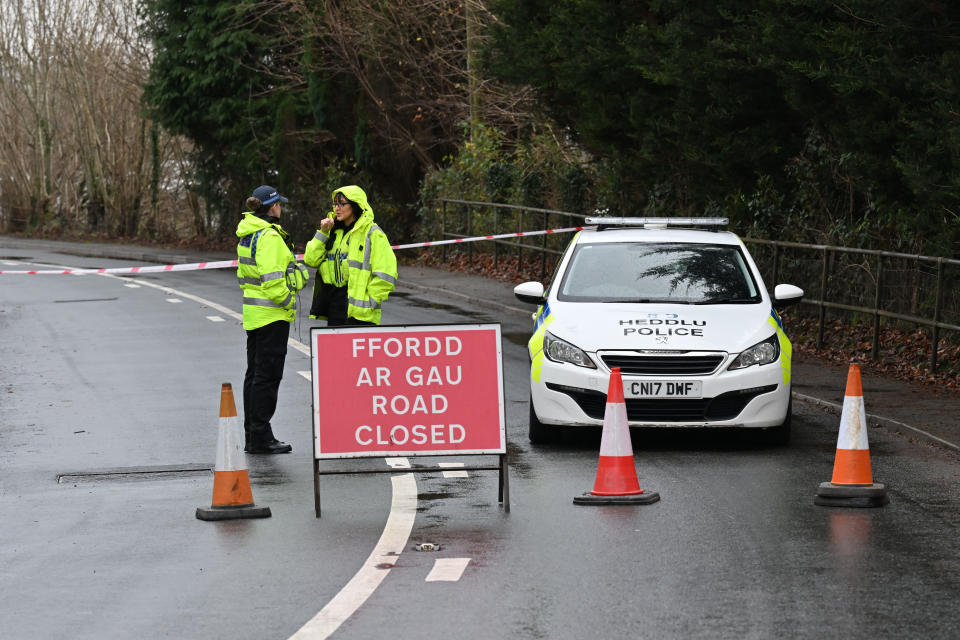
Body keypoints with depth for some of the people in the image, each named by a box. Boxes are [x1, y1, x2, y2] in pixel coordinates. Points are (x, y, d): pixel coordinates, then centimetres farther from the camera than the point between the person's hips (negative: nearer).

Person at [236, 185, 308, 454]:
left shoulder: (247, 235, 12)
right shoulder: (269, 237, -18)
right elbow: (272, 280, -23)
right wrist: (287, 301, -10)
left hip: (252, 311, 10)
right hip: (272, 315, -10)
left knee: (255, 373, 13)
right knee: (267, 374, -5)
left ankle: (252, 436, 18)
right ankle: (260, 437, -3)